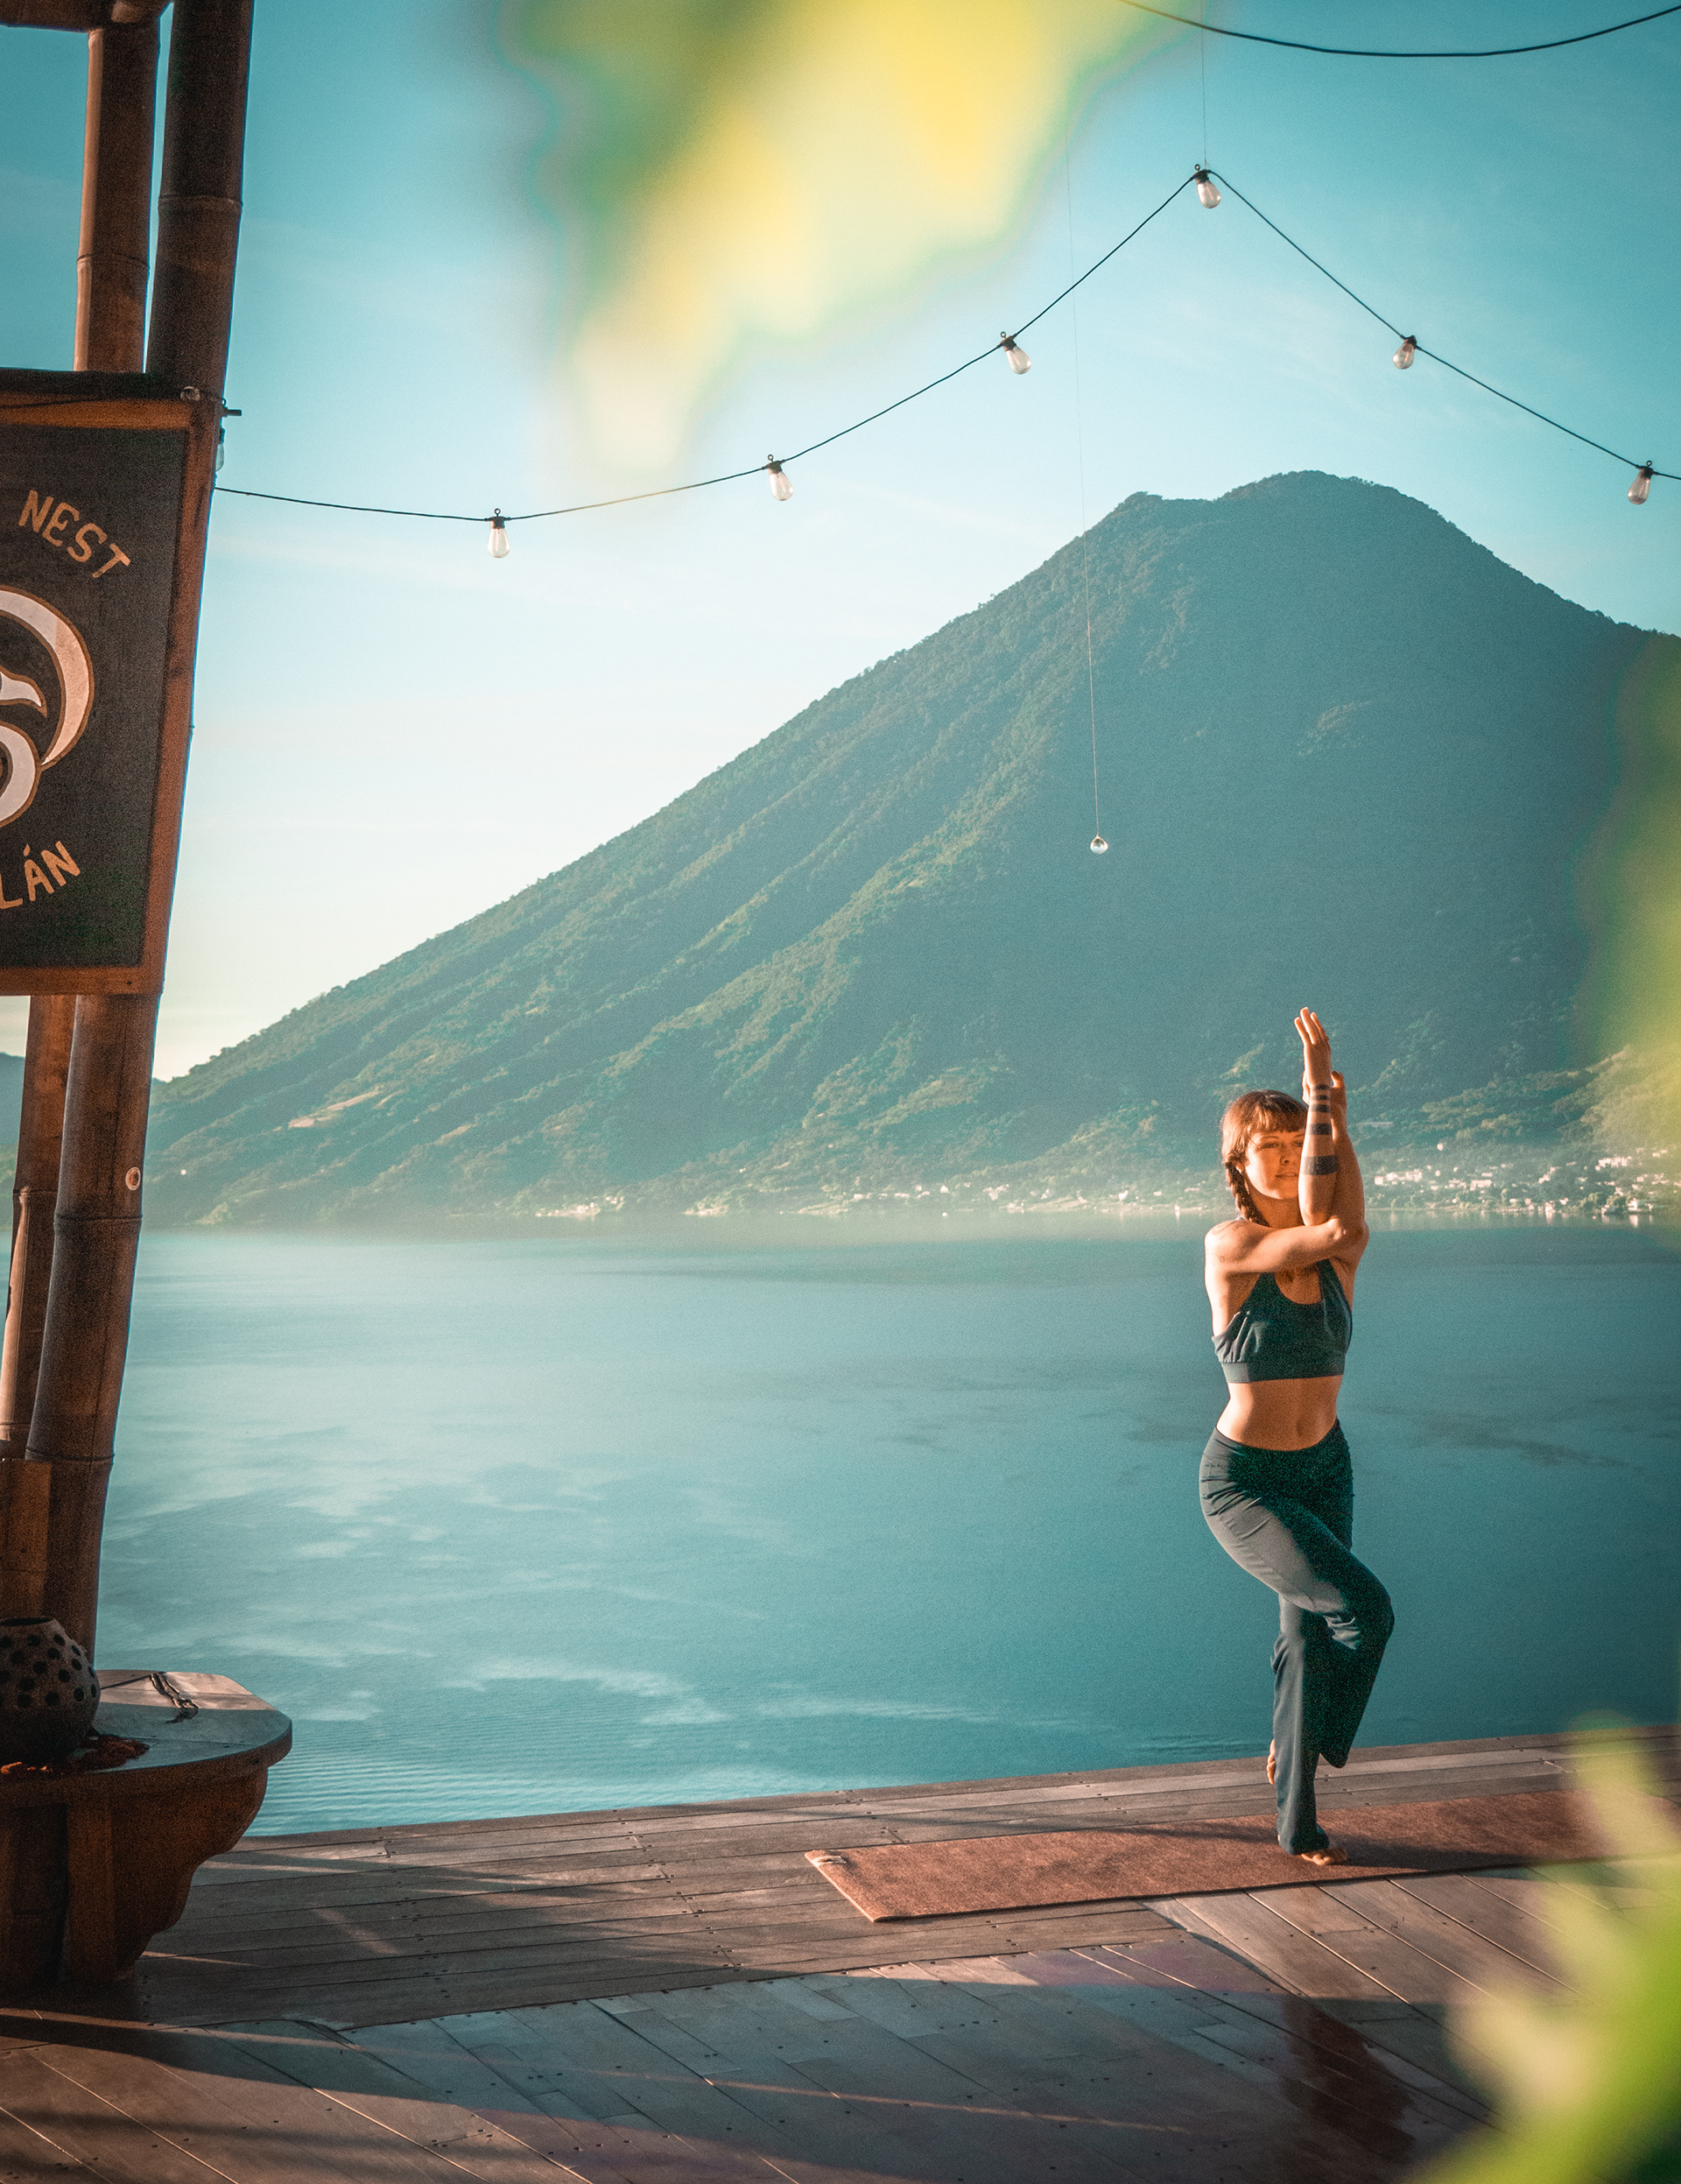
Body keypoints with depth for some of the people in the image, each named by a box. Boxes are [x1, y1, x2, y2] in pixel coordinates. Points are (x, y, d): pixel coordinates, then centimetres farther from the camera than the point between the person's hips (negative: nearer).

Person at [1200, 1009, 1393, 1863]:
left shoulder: (1337, 1259, -3)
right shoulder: (1227, 1246, -17)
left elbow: (1352, 1228, -28)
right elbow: (1326, 1231, -31)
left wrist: (1337, 1116, -32)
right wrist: (1319, 1099, -24)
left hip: (1324, 1469, 6)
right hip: (1244, 1482, -6)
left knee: (1311, 1637, 14)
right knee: (1364, 1608, -21)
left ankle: (1298, 1821, 32)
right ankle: (1297, 1743, 6)